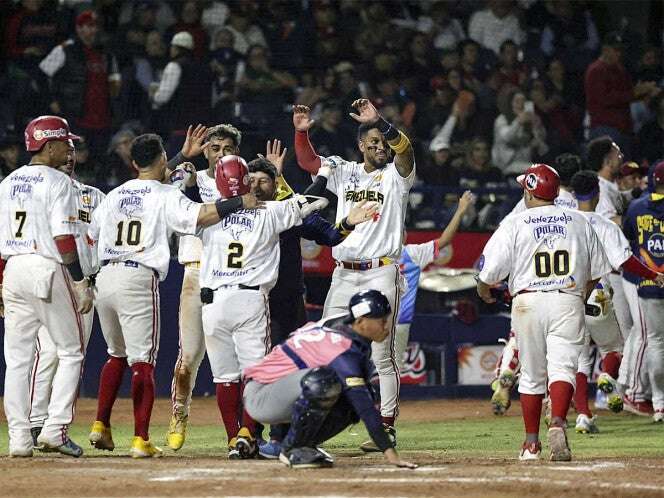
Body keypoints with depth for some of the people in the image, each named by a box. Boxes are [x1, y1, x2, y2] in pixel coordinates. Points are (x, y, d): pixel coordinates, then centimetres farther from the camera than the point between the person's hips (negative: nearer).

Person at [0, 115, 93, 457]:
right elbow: (63, 238, -14)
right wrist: (80, 282, -11)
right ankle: (55, 429, -5)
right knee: (71, 351, 5)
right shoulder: (57, 182, -8)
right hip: (48, 270, -6)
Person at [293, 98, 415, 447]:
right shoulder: (345, 172, 14)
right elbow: (307, 161, 7)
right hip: (344, 274, 4)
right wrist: (301, 131, -11)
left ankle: (387, 424, 1)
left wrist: (380, 123, -33)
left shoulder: (395, 176, 2)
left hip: (382, 272, -4)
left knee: (381, 355, -4)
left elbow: (405, 150, -18)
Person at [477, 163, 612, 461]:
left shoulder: (515, 224, -3)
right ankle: (558, 423, -31)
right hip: (569, 302, 1)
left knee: (532, 375, 10)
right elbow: (596, 271, 15)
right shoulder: (579, 222, 8)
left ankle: (531, 443, 14)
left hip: (528, 301, -1)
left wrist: (484, 290, 16)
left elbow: (490, 270, -6)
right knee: (562, 367, -6)